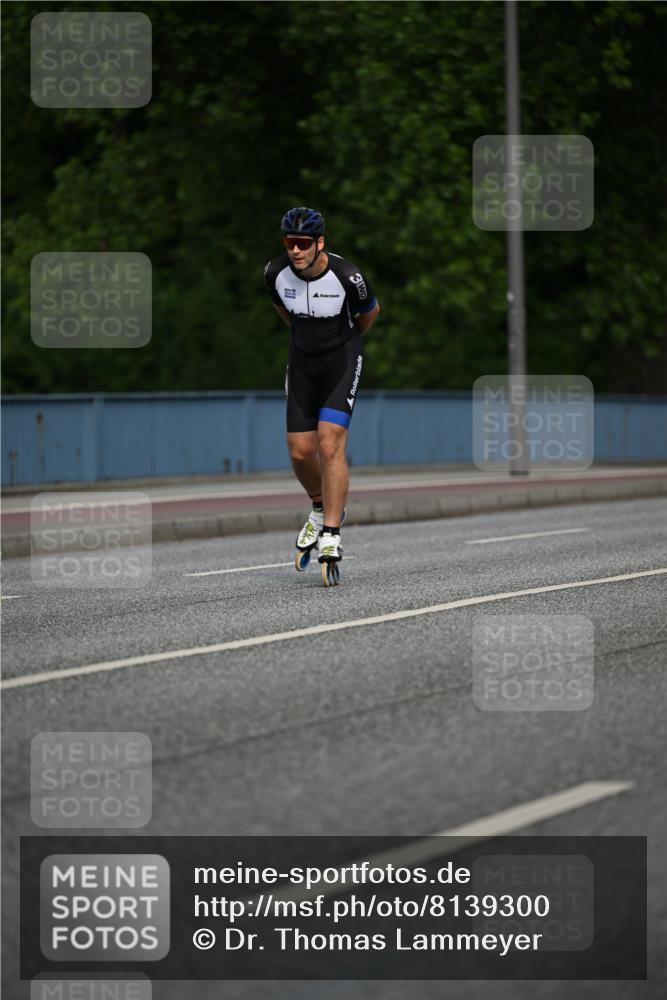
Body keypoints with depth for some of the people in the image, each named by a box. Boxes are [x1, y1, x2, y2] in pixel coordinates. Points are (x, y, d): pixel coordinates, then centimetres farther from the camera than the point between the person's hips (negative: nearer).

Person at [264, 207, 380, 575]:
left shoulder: (346, 275, -24)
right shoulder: (276, 272, -14)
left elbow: (370, 311, -1)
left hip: (342, 360, -4)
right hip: (302, 361, 4)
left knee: (330, 445, -17)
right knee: (300, 451, 1)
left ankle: (331, 536, -13)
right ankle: (321, 510, 30)